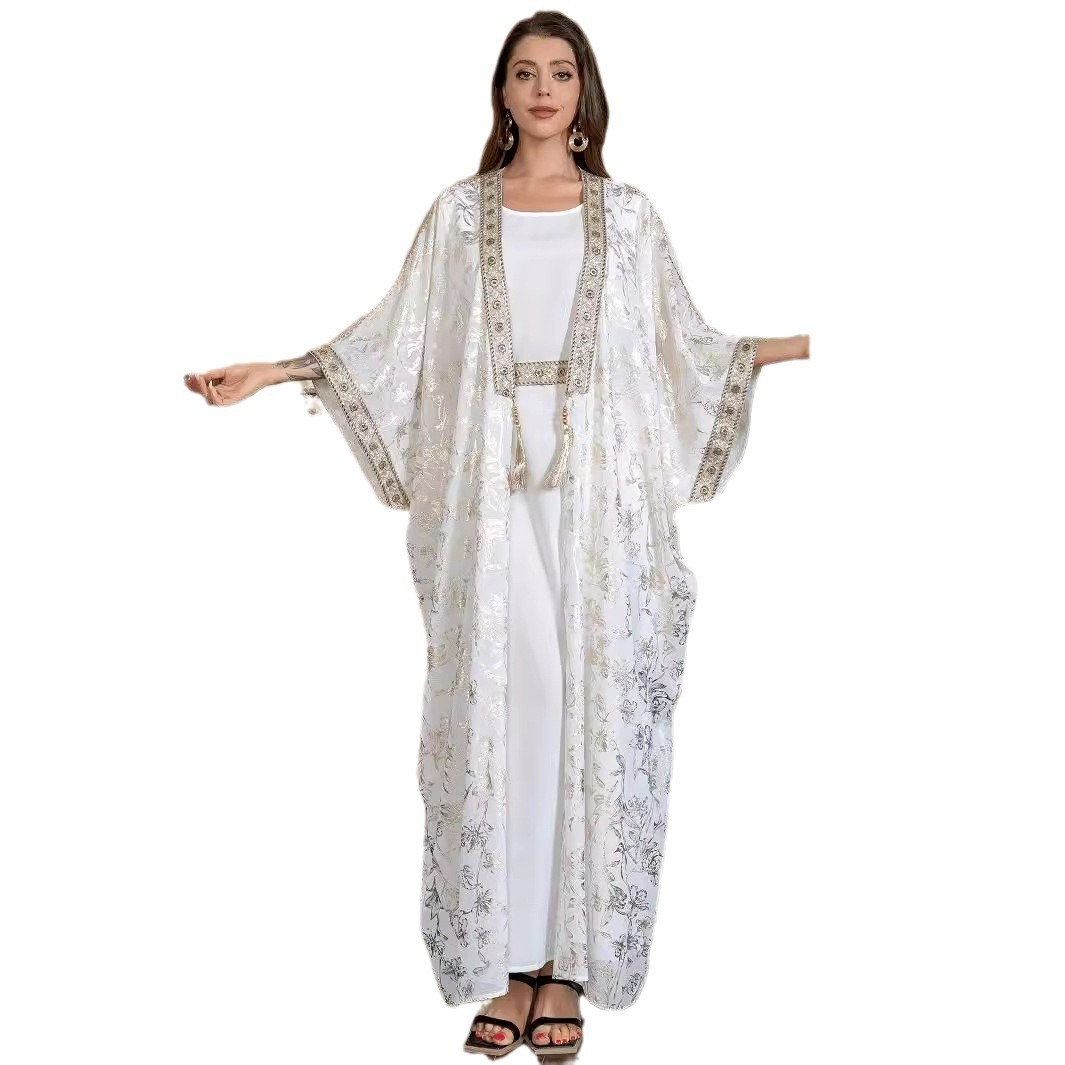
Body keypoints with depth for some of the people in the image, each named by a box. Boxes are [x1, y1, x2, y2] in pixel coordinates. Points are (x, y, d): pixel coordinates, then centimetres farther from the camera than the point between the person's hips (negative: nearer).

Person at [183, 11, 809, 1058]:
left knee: (594, 710, 0)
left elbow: (682, 345, 11)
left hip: (602, 498, 0)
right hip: (491, 495, 0)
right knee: (498, 709, -1)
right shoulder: (460, 212, 10)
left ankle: (568, 964, 10)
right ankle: (510, 961, 10)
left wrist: (794, 346, 0)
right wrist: (273, 371, 1)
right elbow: (396, 341, 9)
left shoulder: (628, 214, 10)